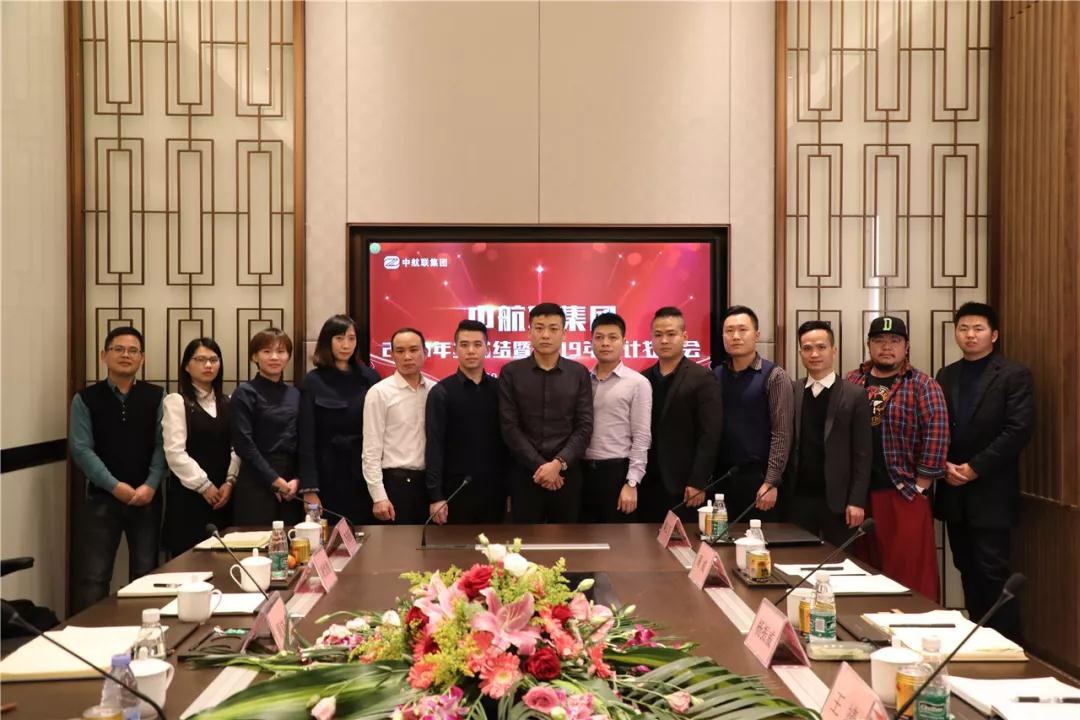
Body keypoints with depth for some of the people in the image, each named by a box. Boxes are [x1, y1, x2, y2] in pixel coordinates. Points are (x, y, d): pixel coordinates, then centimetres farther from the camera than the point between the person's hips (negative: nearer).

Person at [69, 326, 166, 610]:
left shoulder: (156, 397, 4)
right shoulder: (86, 399, 1)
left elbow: (162, 444, -1)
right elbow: (81, 449, -6)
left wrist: (151, 485, -14)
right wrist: (114, 486, -14)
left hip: (147, 497, 1)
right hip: (102, 497, -1)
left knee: (146, 573, 9)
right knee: (94, 575, 0)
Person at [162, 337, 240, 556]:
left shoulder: (227, 404, 13)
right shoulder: (176, 401, -3)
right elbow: (175, 452, -10)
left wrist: (229, 482, -6)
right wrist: (204, 486, -11)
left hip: (222, 494, 4)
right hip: (188, 493, -4)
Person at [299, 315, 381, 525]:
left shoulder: (371, 378, 5)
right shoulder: (314, 381, -2)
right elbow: (307, 438, -5)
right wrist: (309, 488, -11)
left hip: (366, 475, 2)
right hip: (329, 476, -2)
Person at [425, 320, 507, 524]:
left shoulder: (499, 389, 6)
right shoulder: (441, 392, -2)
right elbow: (434, 446, -6)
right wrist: (435, 496, -11)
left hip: (494, 490, 3)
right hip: (455, 490, -2)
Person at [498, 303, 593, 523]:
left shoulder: (579, 373, 5)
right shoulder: (511, 372, 1)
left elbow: (584, 427, -1)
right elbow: (510, 428, -4)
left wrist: (559, 463, -13)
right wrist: (539, 465, -12)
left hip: (567, 472, 1)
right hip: (525, 472, -1)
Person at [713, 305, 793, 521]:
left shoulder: (774, 376, -4)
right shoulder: (715, 376, 8)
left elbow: (781, 434, -9)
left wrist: (771, 482, -15)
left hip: (758, 476, -3)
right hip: (720, 476, 4)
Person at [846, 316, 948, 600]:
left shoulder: (922, 385, -1)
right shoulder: (852, 382, 11)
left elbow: (936, 432, -8)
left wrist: (920, 485, -11)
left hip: (904, 496, -4)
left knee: (910, 575, -4)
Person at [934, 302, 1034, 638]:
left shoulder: (1015, 375, -4)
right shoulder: (946, 376, 12)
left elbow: (1019, 430, -12)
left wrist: (974, 468, -14)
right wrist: (945, 466, -6)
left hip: (991, 491, -5)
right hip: (953, 490, 5)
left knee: (992, 571, -5)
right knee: (967, 570, 11)